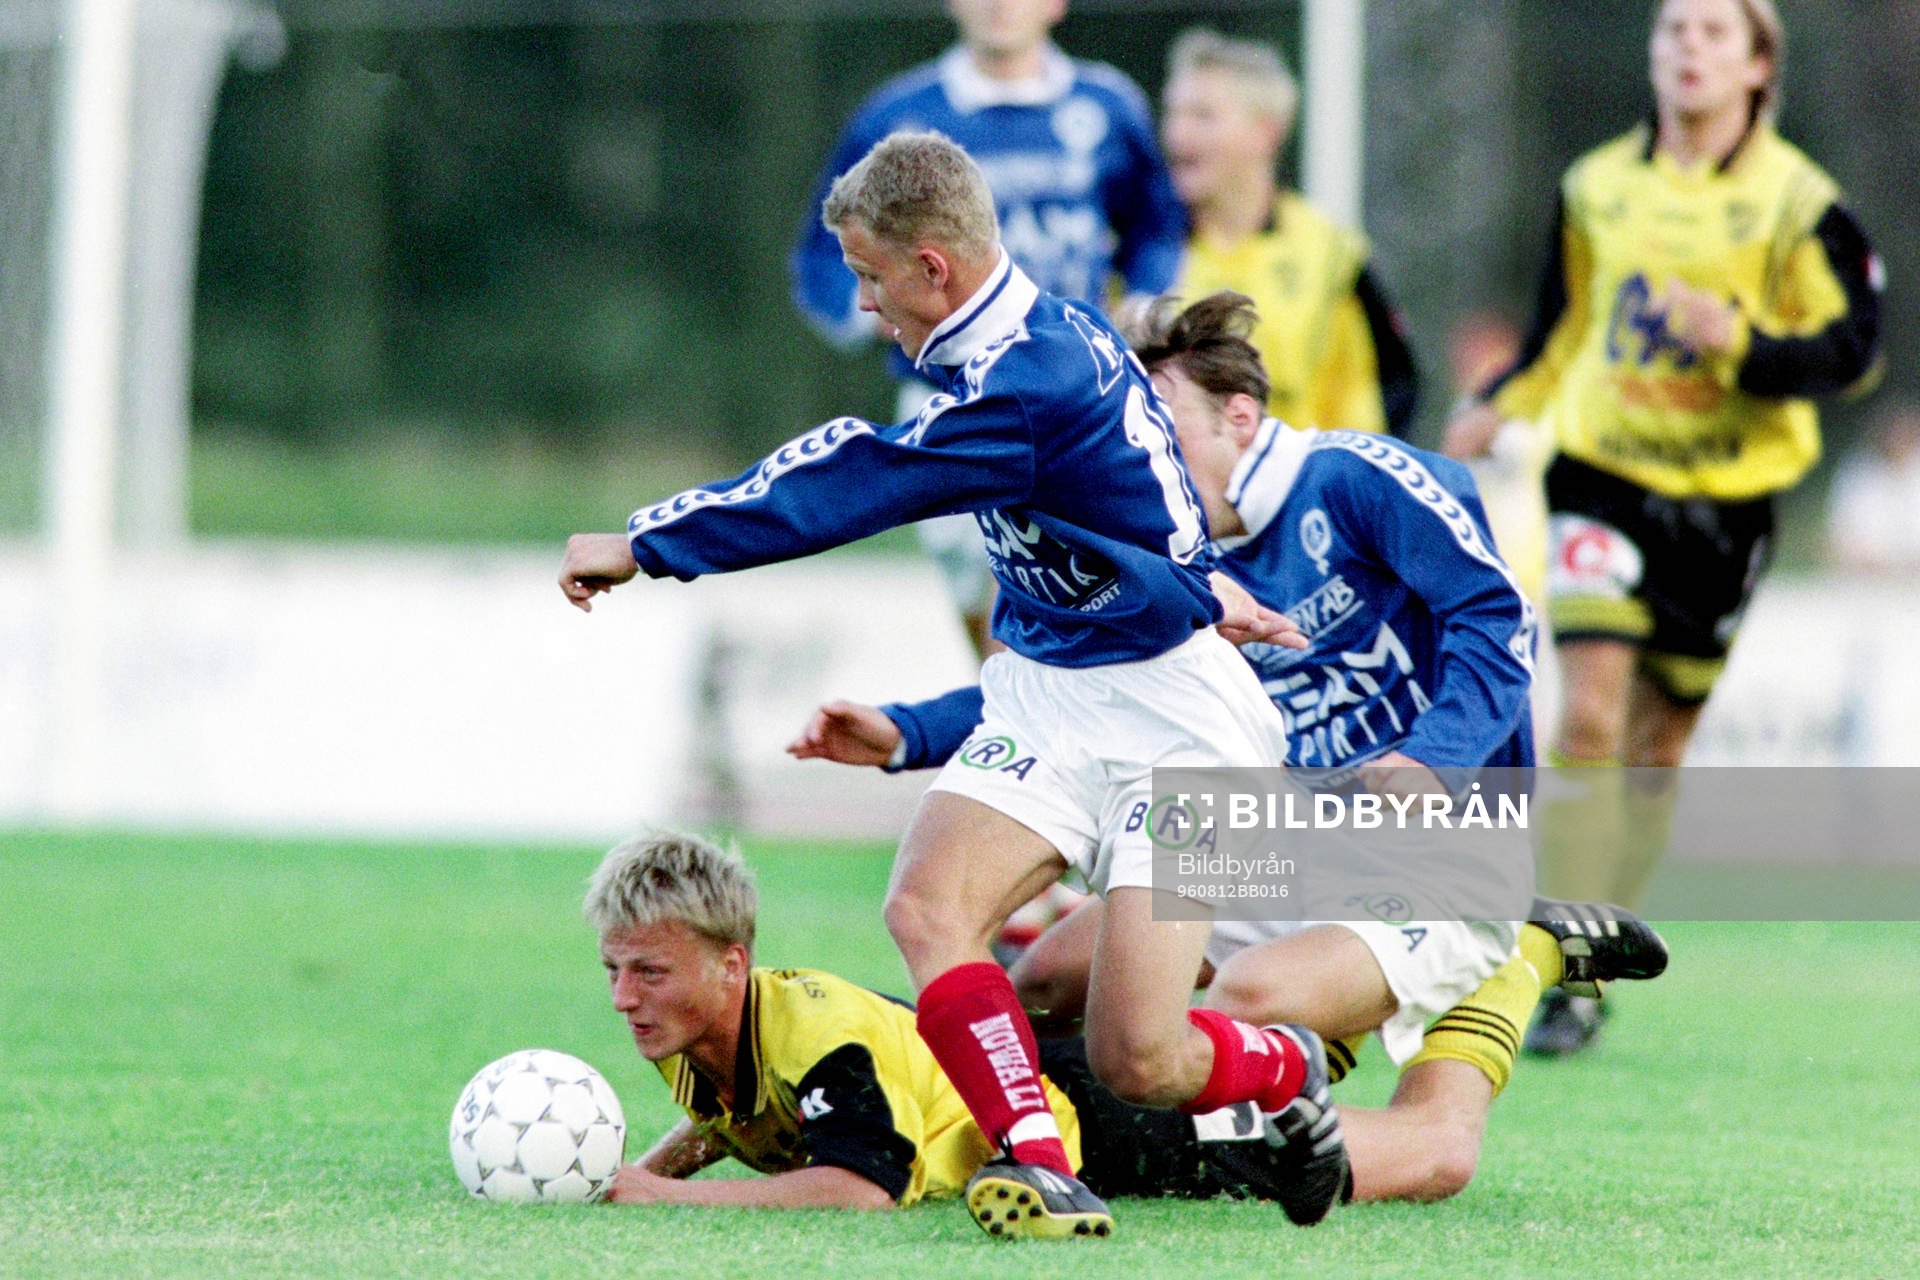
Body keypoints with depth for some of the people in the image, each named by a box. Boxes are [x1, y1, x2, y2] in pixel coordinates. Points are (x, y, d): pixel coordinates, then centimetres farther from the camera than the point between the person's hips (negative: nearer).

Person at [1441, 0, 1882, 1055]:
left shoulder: (1796, 201, -5)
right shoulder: (1596, 188, 5)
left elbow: (1850, 348, -8)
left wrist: (1742, 342, -23)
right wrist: (1501, 410, 16)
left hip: (1726, 494, -1)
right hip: (1604, 474, 1)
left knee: (1659, 741, 7)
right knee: (1588, 711, -15)